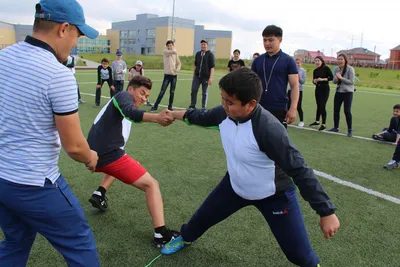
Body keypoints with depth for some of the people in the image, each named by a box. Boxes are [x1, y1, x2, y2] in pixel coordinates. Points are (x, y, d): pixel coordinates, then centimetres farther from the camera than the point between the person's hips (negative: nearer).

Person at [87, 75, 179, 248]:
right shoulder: (124, 95, 0)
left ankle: (99, 194, 25)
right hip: (109, 154, -10)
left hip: (95, 155, 10)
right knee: (151, 184, -6)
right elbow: (130, 112, -24)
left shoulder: (117, 102, 29)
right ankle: (161, 235, -15)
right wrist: (156, 118, -41)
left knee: (119, 165, 42)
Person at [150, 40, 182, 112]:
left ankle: (170, 106, 15)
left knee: (172, 92, 6)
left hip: (174, 75, 3)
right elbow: (173, 51, -28)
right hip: (167, 75, -3)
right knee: (162, 91, -8)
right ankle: (155, 106, -3)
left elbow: (179, 63, 13)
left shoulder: (175, 54, 8)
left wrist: (178, 69, 0)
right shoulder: (165, 52, -4)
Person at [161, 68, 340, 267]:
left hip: (274, 196, -5)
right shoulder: (224, 113, -17)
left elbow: (300, 170, -33)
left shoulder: (268, 129, -37)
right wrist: (182, 115, 25)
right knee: (203, 216, 21)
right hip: (236, 185, 6)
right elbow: (204, 116, 8)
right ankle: (185, 238, 54)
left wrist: (326, 211, -30)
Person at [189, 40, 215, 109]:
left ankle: (203, 107, 13)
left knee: (205, 93, 5)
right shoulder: (198, 54, 10)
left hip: (205, 77, -4)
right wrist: (194, 74, 15)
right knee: (194, 91, 3)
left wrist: (210, 77, -15)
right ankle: (192, 105, 16)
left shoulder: (210, 54, -4)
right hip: (197, 76, 4)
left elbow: (212, 67, -9)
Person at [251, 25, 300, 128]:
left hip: (279, 110, -3)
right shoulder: (257, 60, 8)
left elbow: (295, 86, -4)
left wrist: (293, 108, -13)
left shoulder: (288, 61, -2)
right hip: (258, 108, 4)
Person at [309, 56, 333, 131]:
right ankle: (317, 121, 28)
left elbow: (331, 77, -13)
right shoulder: (315, 71, 8)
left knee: (322, 106, -10)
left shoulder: (326, 68, -7)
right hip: (318, 89, 6)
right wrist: (314, 81, -9)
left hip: (325, 89, -6)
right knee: (318, 106, 15)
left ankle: (324, 124, -3)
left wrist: (323, 79, -21)